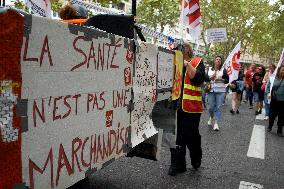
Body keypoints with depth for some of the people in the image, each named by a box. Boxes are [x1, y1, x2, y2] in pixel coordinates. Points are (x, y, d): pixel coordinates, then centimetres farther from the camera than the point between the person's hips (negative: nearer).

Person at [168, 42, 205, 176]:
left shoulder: (197, 62, 2)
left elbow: (198, 79, -14)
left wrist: (187, 65, -16)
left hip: (191, 106, -4)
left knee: (191, 135, 6)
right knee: (177, 136, 7)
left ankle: (196, 159, 33)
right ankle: (177, 164, 19)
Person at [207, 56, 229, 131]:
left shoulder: (223, 70, 5)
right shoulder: (209, 70, 10)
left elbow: (227, 80, 2)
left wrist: (220, 79, -14)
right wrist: (211, 78, -7)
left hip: (220, 91, -1)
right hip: (211, 90, 2)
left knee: (218, 107, -5)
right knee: (211, 107, 3)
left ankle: (216, 123, 1)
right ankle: (211, 117, 33)